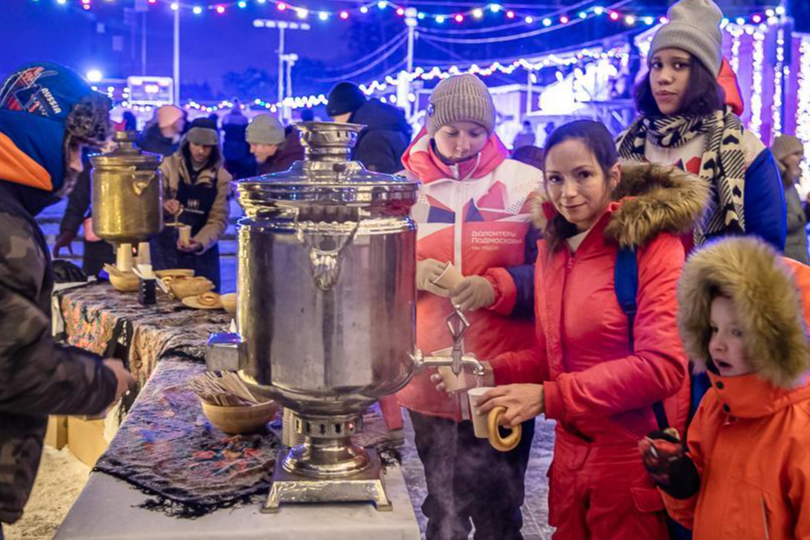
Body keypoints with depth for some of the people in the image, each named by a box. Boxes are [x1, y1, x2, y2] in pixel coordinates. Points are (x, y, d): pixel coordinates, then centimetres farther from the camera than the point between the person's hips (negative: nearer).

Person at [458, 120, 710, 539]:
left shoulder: (653, 245, -13)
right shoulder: (552, 249, 7)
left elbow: (662, 365, -21)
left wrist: (549, 397, -24)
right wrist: (494, 373, -7)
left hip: (634, 462, -6)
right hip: (570, 454, 6)